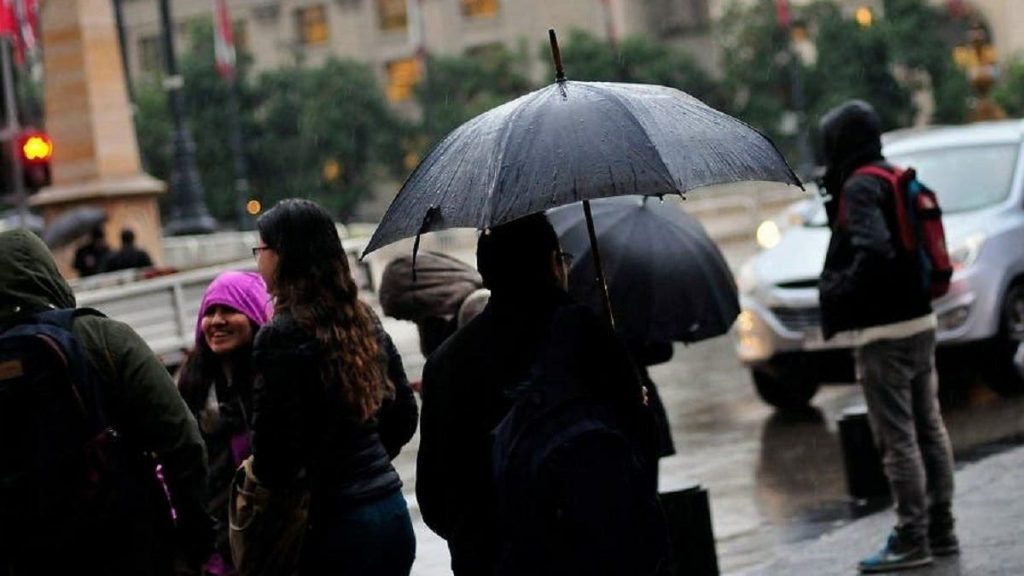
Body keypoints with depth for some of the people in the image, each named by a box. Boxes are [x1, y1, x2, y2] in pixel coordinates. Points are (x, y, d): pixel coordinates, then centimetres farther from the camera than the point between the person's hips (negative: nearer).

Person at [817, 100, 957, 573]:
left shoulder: (860, 188, -15)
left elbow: (873, 251, -29)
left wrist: (838, 291, -16)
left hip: (883, 331, -10)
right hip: (920, 320, 10)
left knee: (897, 438, -5)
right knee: (928, 428, 14)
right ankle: (940, 529, 21)